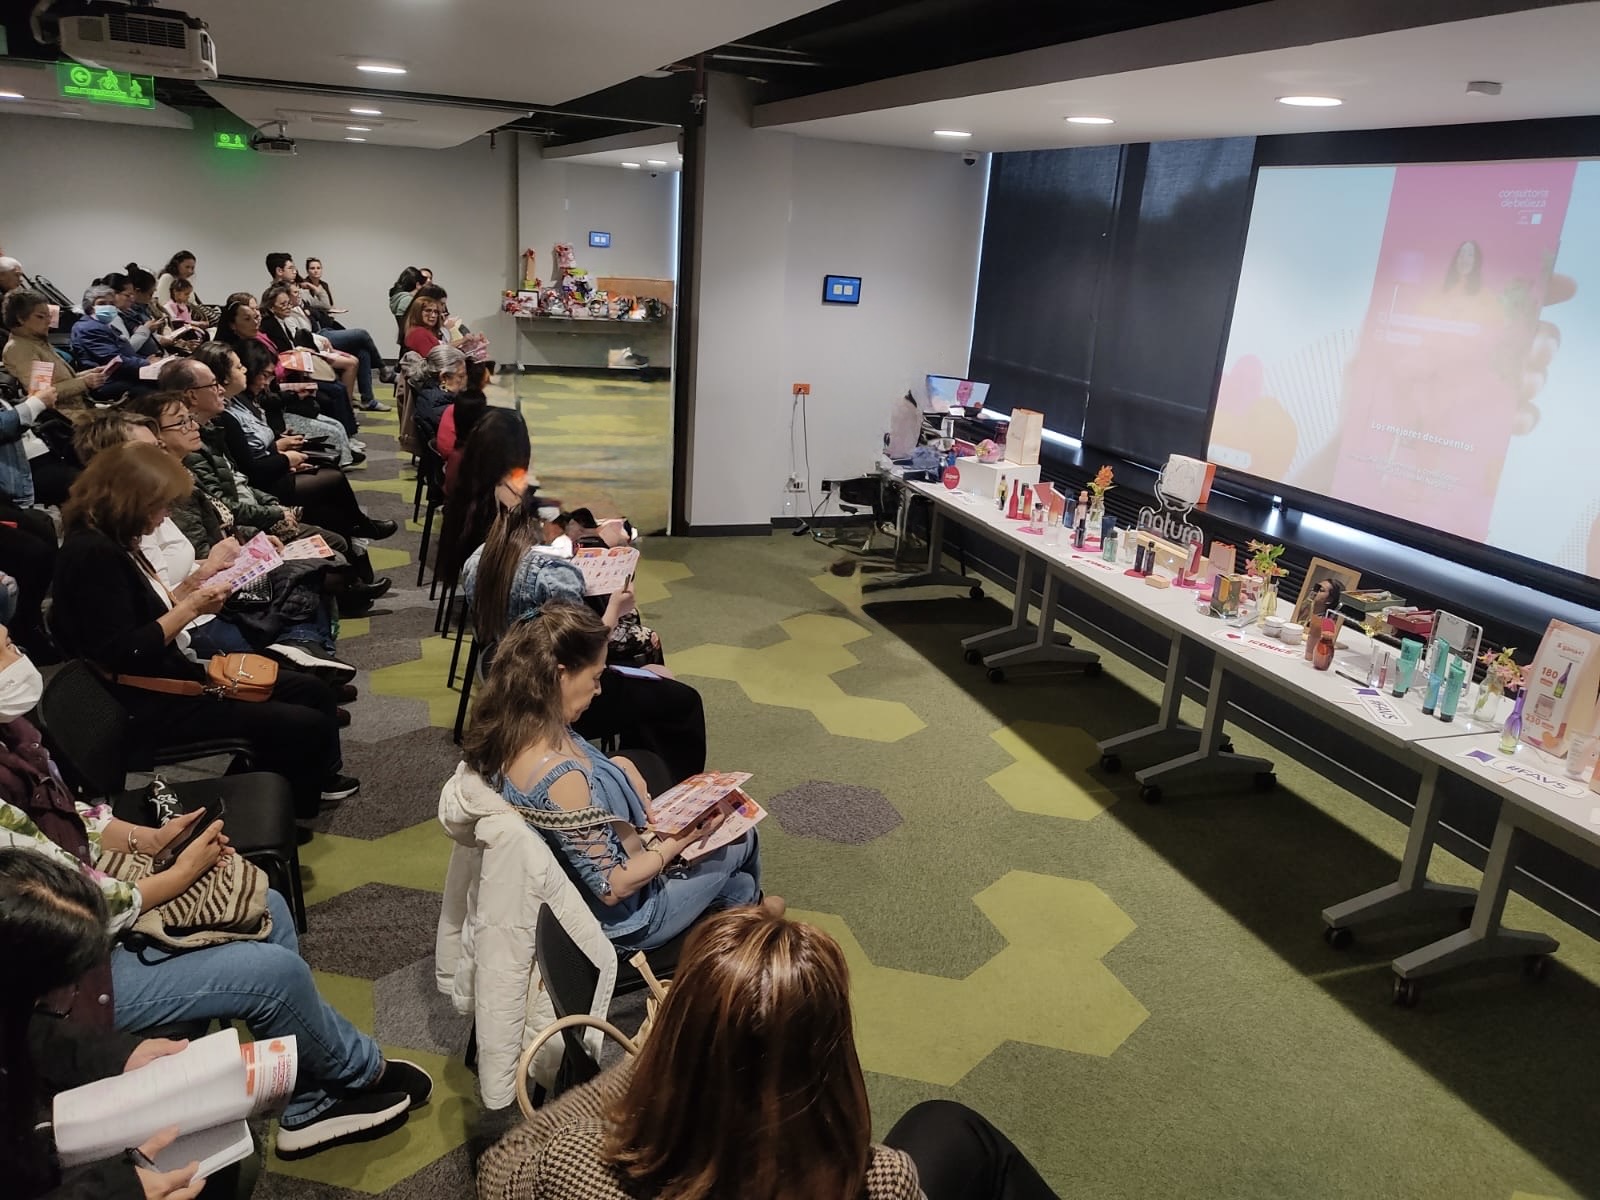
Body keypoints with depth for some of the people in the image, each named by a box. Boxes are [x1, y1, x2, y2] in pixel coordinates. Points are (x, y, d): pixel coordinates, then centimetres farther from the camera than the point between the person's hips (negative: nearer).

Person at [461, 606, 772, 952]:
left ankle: (741, 897, 48)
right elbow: (612, 888, -29)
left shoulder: (503, 728, -15)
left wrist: (621, 769, -6)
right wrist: (684, 839, -19)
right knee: (741, 836, 13)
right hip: (620, 919, -7)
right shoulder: (561, 778, -39)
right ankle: (747, 904, 48)